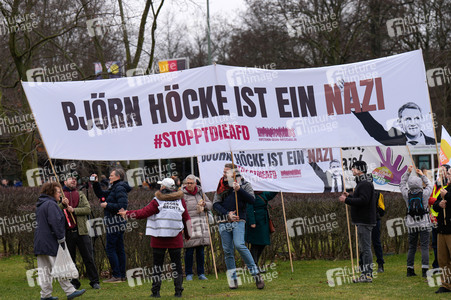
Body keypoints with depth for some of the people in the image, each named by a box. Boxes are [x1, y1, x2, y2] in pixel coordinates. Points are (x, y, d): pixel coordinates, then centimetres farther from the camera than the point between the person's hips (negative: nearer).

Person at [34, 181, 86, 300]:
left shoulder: (40, 205, 18)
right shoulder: (51, 204, -13)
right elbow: (55, 222, -19)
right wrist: (61, 239, -15)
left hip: (40, 242, 10)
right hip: (51, 242, -10)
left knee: (44, 269, 8)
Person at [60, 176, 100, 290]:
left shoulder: (80, 194, 13)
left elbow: (88, 209, 0)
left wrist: (74, 210, -11)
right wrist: (63, 204, -17)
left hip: (81, 230, 1)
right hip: (67, 232, -1)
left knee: (88, 258, 1)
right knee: (70, 259, 5)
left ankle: (94, 281, 7)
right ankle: (74, 282, 14)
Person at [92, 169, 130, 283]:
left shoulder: (120, 189, -12)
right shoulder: (115, 188, 18)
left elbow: (122, 206, -22)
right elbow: (101, 194, 27)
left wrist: (107, 205, -15)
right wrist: (96, 183, 15)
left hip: (115, 224, -10)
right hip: (118, 224, 10)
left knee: (110, 249, -8)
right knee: (119, 249, 10)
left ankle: (117, 276, -8)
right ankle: (122, 275, 13)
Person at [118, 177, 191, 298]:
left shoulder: (157, 201, -6)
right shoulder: (180, 200, 5)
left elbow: (144, 213, -9)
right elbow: (186, 219, 10)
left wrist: (127, 213, 1)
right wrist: (187, 235, 22)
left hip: (158, 239, -2)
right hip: (175, 239, 2)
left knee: (157, 265, 5)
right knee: (177, 264, 6)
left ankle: (156, 291, 4)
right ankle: (178, 291, 3)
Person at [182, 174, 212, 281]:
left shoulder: (200, 192, 12)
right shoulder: (182, 194, -2)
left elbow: (210, 205, 20)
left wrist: (204, 204, -2)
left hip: (201, 223, 4)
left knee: (201, 250, 5)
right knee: (189, 250, -6)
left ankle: (201, 274, 12)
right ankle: (188, 274, 4)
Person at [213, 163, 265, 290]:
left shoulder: (244, 184, 6)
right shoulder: (222, 186, 15)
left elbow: (251, 200, -9)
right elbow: (215, 204, 6)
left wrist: (239, 190, -19)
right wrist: (227, 214, -9)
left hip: (238, 221, -4)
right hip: (224, 222, 4)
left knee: (239, 245, -23)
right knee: (227, 251, 2)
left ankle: (256, 274, -17)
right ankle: (232, 280, 9)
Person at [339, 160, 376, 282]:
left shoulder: (365, 184, -15)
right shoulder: (362, 183, 19)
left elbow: (363, 200, -25)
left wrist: (346, 200, -20)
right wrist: (349, 196, 19)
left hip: (365, 222, -11)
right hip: (362, 221, 11)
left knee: (365, 248, -10)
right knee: (363, 248, 14)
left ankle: (368, 274, -10)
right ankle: (365, 273, 18)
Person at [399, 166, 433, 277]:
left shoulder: (407, 194, -7)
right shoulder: (424, 193, -11)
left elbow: (402, 184, 12)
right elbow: (430, 185, 10)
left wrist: (408, 172, 15)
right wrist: (422, 175, 17)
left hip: (411, 224, 3)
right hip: (424, 223, -2)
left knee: (411, 247, 10)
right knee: (424, 247, -3)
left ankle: (410, 269, 11)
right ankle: (425, 269, -9)